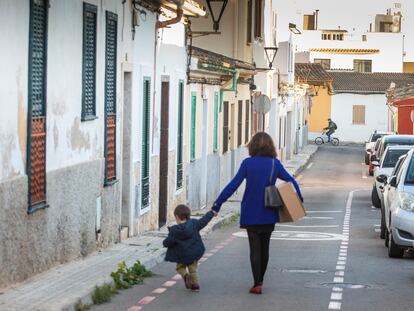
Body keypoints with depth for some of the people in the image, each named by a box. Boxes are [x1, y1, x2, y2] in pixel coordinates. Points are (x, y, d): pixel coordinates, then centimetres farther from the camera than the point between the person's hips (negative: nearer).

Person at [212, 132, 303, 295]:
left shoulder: (248, 163, -9)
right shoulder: (275, 164, -1)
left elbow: (233, 185, -12)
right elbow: (291, 181, 6)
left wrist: (217, 203, -10)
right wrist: (299, 198, 22)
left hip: (251, 214, -2)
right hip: (269, 214, 2)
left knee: (255, 249, 1)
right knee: (264, 248, 16)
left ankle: (257, 284, -7)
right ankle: (260, 281, 26)